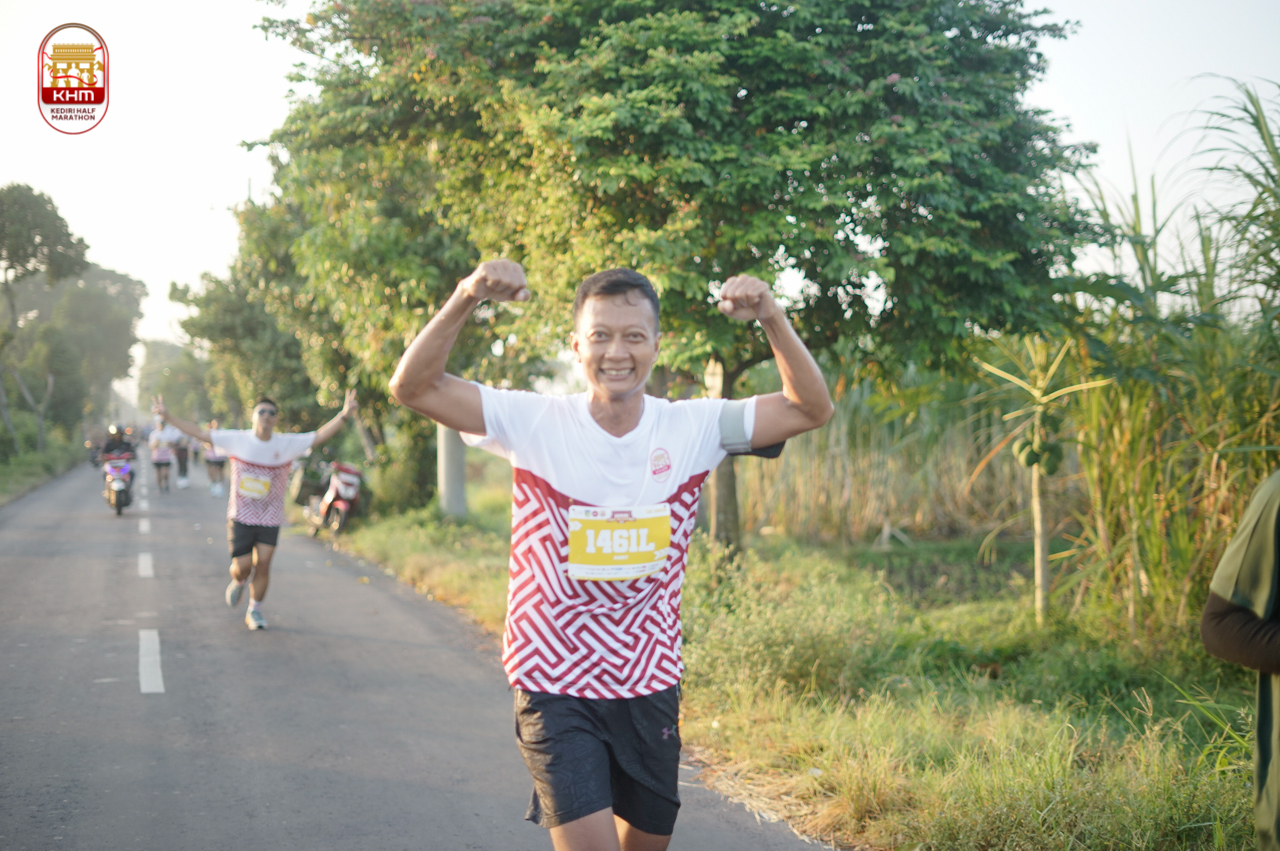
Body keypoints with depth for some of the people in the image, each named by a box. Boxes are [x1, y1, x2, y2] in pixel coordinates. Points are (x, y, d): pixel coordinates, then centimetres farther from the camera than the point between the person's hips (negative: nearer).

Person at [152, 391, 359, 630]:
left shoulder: (288, 443, -4)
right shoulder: (237, 439, -6)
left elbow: (319, 436, -7)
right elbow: (201, 433, -2)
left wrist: (343, 415, -20)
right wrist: (168, 417, -6)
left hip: (270, 518, 1)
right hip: (241, 516, -1)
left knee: (263, 564, -6)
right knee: (242, 567, -3)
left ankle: (254, 610, 15)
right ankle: (238, 582, 34)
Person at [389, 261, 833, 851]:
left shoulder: (693, 427, -4)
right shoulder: (536, 422, -10)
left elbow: (811, 409, -8)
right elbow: (413, 387, -16)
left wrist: (771, 318, -22)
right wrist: (465, 299, -30)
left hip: (651, 684, 3)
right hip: (556, 686, -3)